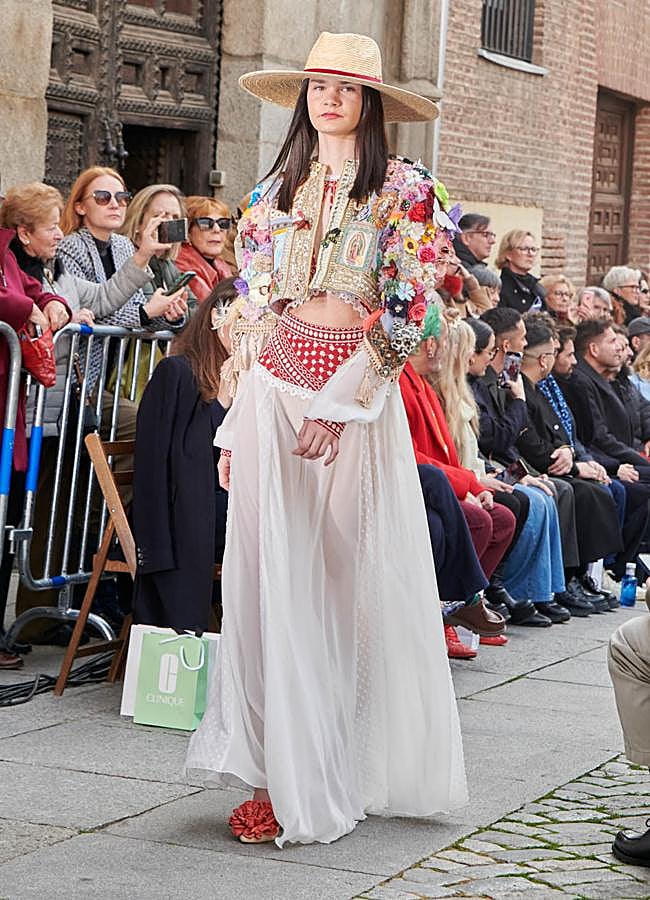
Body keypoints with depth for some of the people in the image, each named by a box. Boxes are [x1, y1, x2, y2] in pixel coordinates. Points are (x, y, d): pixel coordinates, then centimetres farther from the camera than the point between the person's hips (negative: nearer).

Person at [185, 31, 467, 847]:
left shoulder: (404, 192, 1)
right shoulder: (274, 192, 14)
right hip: (272, 390, 3)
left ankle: (352, 769, 7)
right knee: (272, 577, -1)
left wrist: (337, 404, -15)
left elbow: (405, 313, -7)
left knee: (351, 576, -2)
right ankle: (279, 775, 3)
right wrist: (237, 423, 9)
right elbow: (250, 313, 14)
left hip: (358, 396, -3)